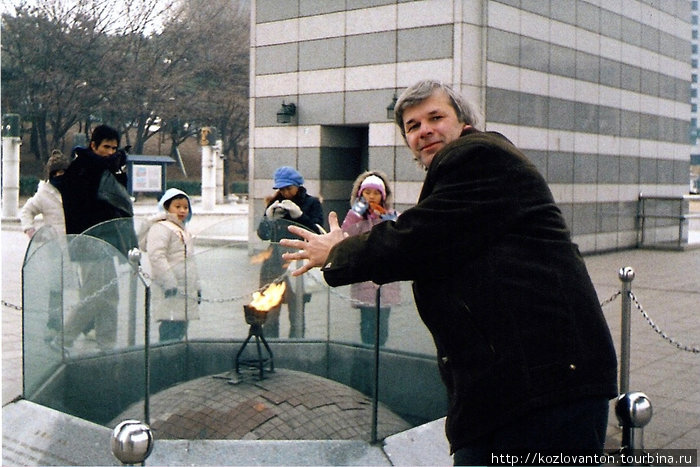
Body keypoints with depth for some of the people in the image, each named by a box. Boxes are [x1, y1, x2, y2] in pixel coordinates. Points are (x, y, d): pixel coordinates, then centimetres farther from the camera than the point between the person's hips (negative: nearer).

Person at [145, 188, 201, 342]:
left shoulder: (184, 230, 23)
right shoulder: (160, 228, -7)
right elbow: (156, 256, -19)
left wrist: (197, 287, 26)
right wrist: (169, 283, -25)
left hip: (186, 293, 9)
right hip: (171, 294, -9)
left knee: (181, 329, 10)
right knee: (171, 332, -13)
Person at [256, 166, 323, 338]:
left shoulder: (312, 203, 6)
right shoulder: (274, 203, 15)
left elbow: (316, 232, -5)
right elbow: (262, 234, 11)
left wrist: (298, 214, -14)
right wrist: (269, 217, -6)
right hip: (274, 263, 3)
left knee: (297, 315, -4)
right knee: (270, 314, 1)